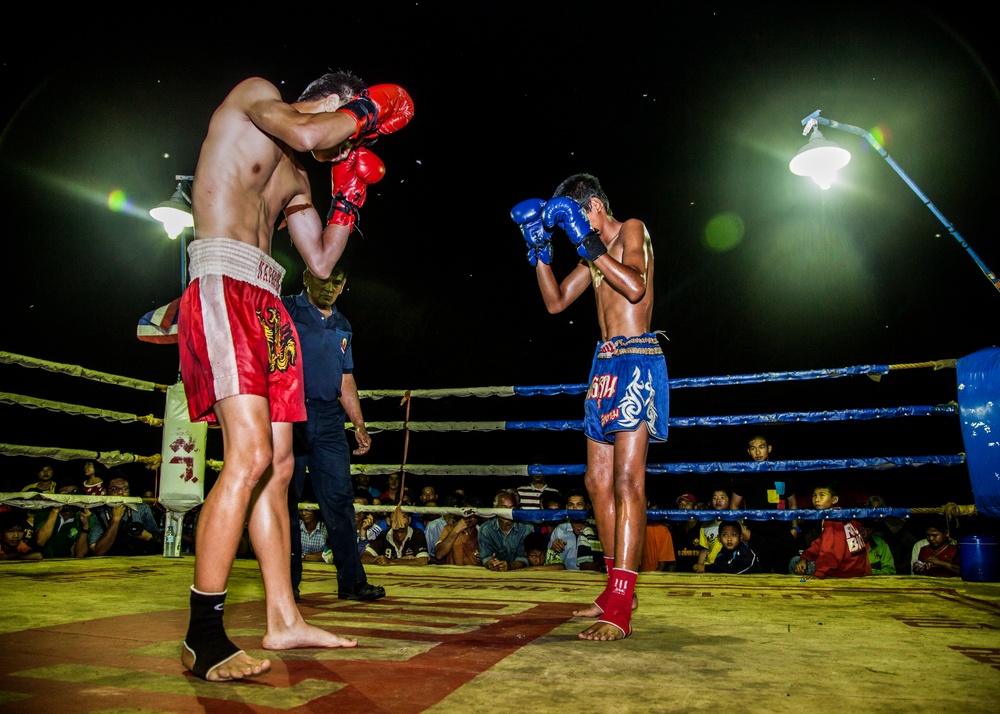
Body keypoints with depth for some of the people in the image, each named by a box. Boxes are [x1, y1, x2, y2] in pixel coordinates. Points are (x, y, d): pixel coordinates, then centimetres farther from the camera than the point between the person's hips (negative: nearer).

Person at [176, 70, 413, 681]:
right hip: (224, 285, -9)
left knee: (278, 464, 5)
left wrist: (350, 196, 21)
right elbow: (307, 133, -13)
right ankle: (204, 636, -13)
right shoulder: (254, 94, 10)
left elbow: (322, 262, 24)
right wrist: (369, 109, 4)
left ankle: (284, 619, 11)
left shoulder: (294, 177, 28)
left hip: (265, 305, 9)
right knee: (249, 455, -20)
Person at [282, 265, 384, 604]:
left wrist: (359, 425, 16)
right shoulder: (286, 310, 5)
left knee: (340, 500, 1)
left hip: (330, 422, 4)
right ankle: (286, 584, 12)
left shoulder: (343, 327, 20)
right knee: (286, 500, 2)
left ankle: (352, 581, 6)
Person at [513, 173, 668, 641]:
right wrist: (539, 248, 9)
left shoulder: (632, 231, -2)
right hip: (605, 364, 9)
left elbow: (636, 287, -21)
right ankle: (616, 590, 20)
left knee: (627, 481, -15)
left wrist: (586, 240, -21)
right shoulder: (596, 253, 21)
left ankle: (620, 610, -17)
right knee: (598, 481, 9)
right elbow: (556, 302, 19)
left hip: (636, 361, -9)